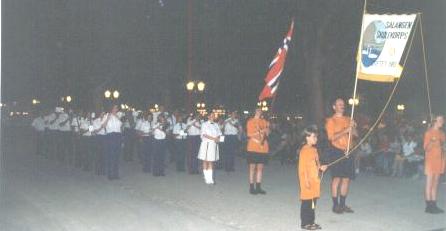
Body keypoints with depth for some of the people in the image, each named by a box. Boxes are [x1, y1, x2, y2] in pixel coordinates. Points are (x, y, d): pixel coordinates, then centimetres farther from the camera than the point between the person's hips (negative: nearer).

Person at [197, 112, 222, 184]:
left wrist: (218, 138, -9)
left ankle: (210, 178, 1)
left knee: (211, 162, 2)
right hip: (206, 144, -4)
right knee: (205, 161, -1)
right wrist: (213, 138, -17)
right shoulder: (205, 124, 1)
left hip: (214, 145, 4)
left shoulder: (216, 125, 16)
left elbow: (219, 134, 14)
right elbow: (204, 134, -10)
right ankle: (206, 178, 5)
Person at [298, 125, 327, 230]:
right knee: (306, 202, -2)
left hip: (314, 180, 9)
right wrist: (306, 180, -19)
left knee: (313, 202, 14)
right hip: (307, 181, -9)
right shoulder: (304, 150, -14)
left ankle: (311, 222, 23)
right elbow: (303, 167, -17)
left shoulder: (314, 149, 13)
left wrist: (321, 167, 2)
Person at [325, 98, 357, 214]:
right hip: (336, 151, -6)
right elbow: (331, 137, -14)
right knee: (337, 178, -7)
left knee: (346, 178, 7)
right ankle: (335, 205, 0)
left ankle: (342, 204, 16)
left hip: (347, 152, 6)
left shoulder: (348, 120, 15)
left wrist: (352, 127, -9)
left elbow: (355, 134, 11)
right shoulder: (331, 121, -3)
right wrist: (345, 130, -21)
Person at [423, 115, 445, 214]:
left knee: (435, 184, 8)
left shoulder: (441, 133, 14)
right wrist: (432, 143, -29)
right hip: (430, 159, -7)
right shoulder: (429, 132, -6)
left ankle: (434, 205, 11)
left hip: (439, 160, 7)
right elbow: (426, 148, -10)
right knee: (429, 183, -5)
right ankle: (428, 206, -4)